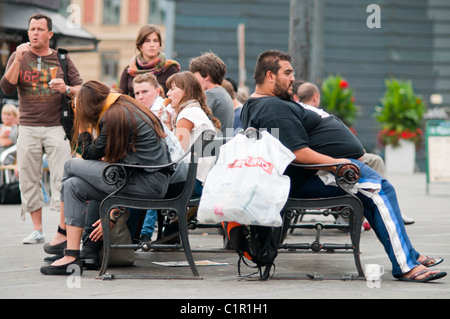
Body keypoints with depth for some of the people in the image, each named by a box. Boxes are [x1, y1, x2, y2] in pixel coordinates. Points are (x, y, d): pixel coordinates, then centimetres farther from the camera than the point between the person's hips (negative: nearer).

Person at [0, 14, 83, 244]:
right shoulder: (19, 57, 8)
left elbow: (82, 89, 7)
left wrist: (67, 89, -15)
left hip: (56, 126, -1)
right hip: (28, 127, 1)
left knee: (61, 179, -9)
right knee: (28, 180, 2)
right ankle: (37, 230, 11)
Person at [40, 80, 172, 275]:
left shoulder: (113, 117, -10)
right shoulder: (129, 107, 19)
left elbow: (89, 154, -3)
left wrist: (83, 127, 8)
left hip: (146, 182, -10)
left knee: (70, 166, -4)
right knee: (73, 185, 8)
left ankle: (63, 233, 9)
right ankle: (71, 257, 6)